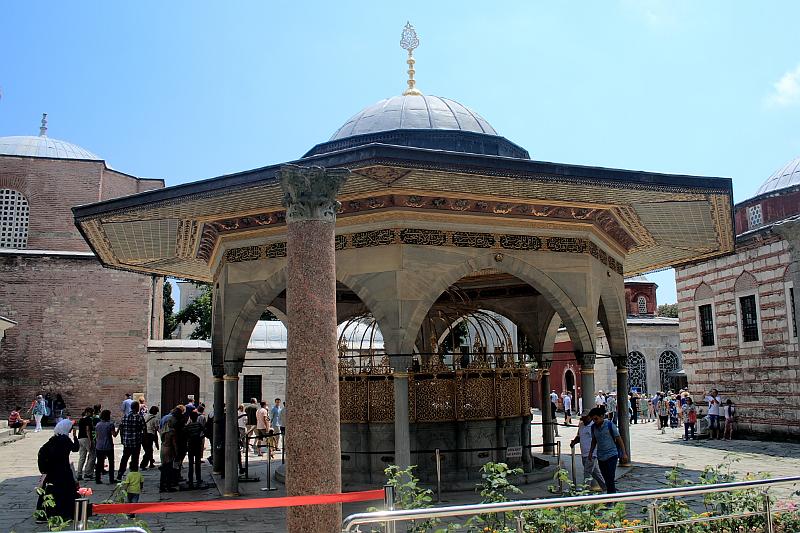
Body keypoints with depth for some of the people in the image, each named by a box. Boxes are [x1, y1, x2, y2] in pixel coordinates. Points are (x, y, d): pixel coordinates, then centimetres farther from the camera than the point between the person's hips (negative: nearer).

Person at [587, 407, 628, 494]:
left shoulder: (610, 425, -10)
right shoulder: (593, 427, 4)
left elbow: (619, 439, -6)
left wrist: (624, 453, -8)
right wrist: (591, 452, 11)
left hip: (611, 455, -5)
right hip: (600, 457, 5)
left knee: (610, 479, -10)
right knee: (606, 479, 9)